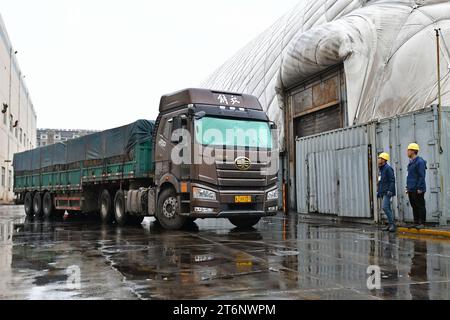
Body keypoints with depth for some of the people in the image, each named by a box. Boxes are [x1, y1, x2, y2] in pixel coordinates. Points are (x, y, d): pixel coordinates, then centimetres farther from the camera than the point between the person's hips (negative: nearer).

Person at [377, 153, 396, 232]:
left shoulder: (388, 168, -11)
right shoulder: (381, 169, 18)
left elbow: (392, 180, -17)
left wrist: (390, 190, -24)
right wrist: (379, 191, 21)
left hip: (387, 192, -9)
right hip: (383, 193, 10)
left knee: (385, 207, -17)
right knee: (387, 208, 10)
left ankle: (393, 224, -13)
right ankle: (391, 225, 14)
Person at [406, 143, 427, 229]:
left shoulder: (420, 162, -12)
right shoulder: (411, 162, 16)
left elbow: (422, 176, -17)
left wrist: (420, 188, -20)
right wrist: (408, 187, 19)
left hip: (417, 190, -9)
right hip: (411, 190, 9)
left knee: (420, 206, -2)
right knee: (414, 206, 12)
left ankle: (422, 223, 3)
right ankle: (416, 222, 18)